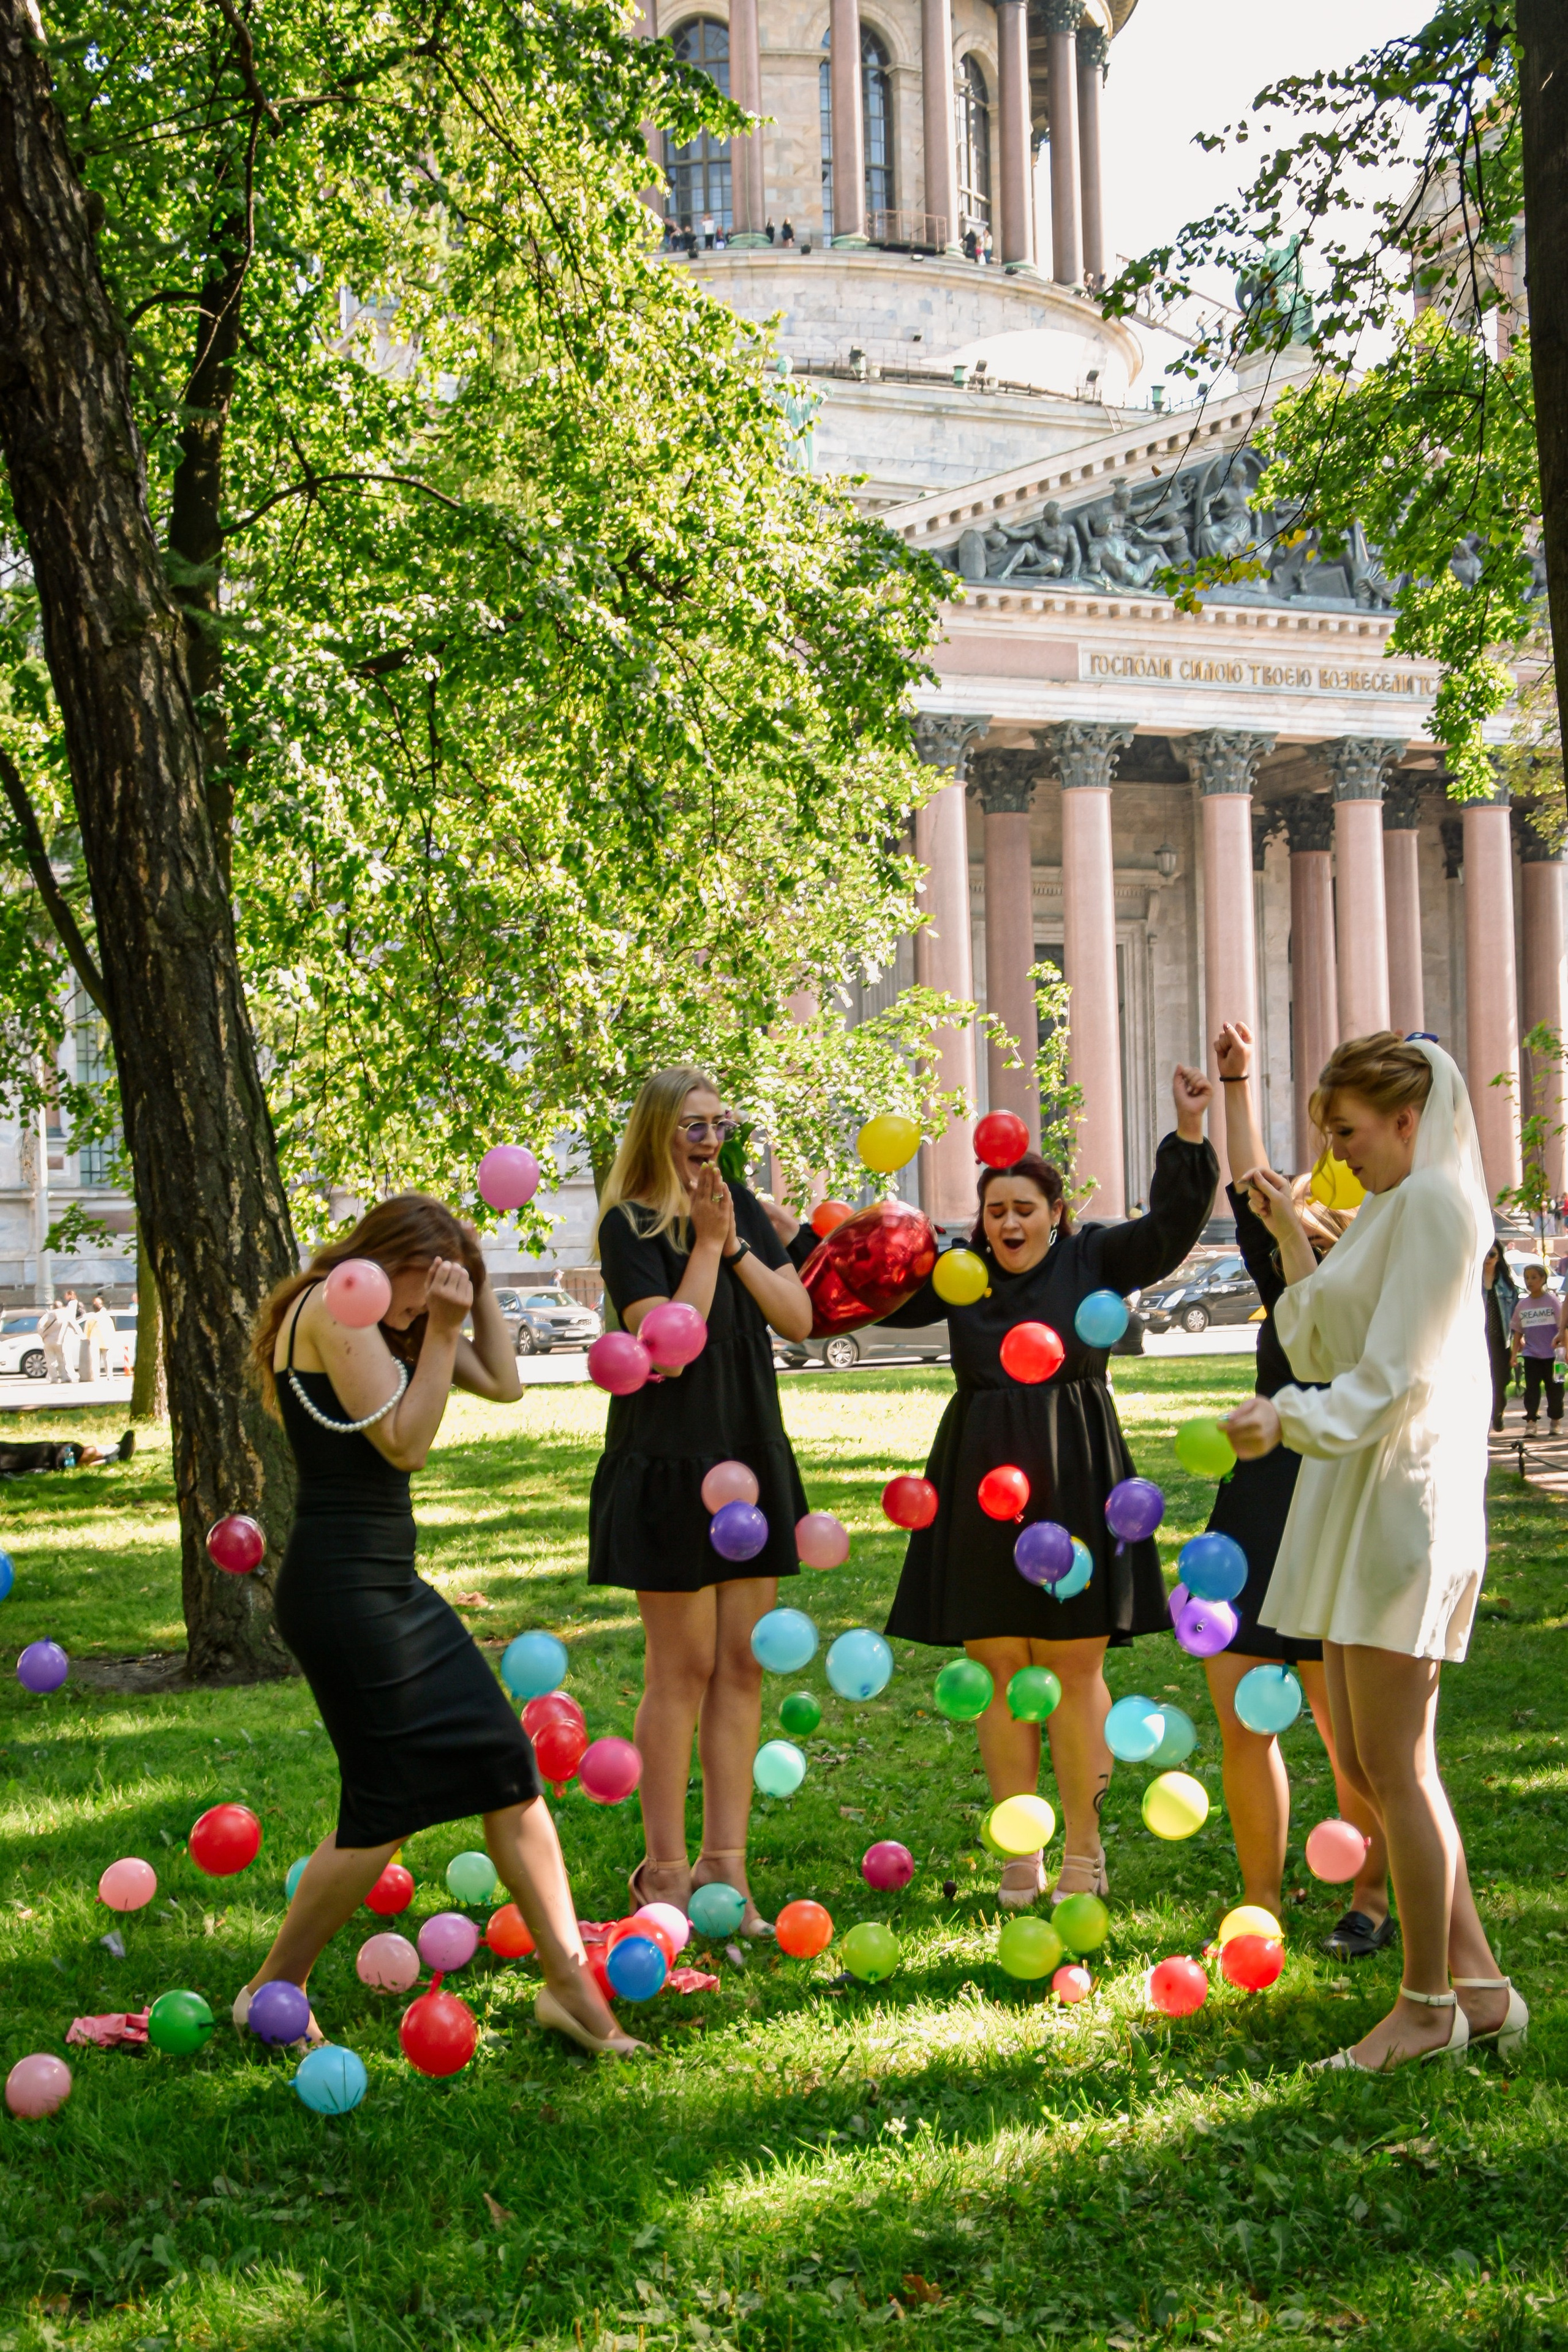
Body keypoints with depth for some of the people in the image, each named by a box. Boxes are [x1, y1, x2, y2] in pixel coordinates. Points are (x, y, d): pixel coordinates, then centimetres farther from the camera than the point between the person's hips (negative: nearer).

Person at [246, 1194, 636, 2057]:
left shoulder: (389, 1322, 17)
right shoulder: (333, 1307, -12)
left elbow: (503, 1383, 18)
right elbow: (405, 1441, -16)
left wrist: (475, 1290, 12)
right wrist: (440, 1331, -13)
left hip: (389, 1587, 10)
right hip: (343, 1588, -10)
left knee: (506, 1765, 7)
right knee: (387, 1806, -4)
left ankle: (569, 1980, 11)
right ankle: (272, 1992, 11)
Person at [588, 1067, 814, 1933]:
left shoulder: (740, 1206, 10)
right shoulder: (630, 1226, -9)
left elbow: (800, 1318, 2)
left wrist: (736, 1246, -9)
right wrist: (706, 1243, -16)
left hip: (751, 1462, 6)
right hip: (669, 1465, -6)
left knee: (741, 1667, 6)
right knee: (682, 1669, -2)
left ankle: (724, 1867, 13)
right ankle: (664, 1870, 8)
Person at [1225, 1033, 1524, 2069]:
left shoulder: (1435, 1202, -11)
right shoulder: (1391, 1209, 21)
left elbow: (1392, 1377, -19)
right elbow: (1324, 1350, 19)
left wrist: (1290, 1419, -32)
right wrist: (1291, 1234, 16)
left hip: (1405, 1504, -10)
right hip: (1359, 1506, 10)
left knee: (1395, 1766, -4)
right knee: (1365, 1762, 10)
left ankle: (1430, 2005, 6)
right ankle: (1479, 1985, 16)